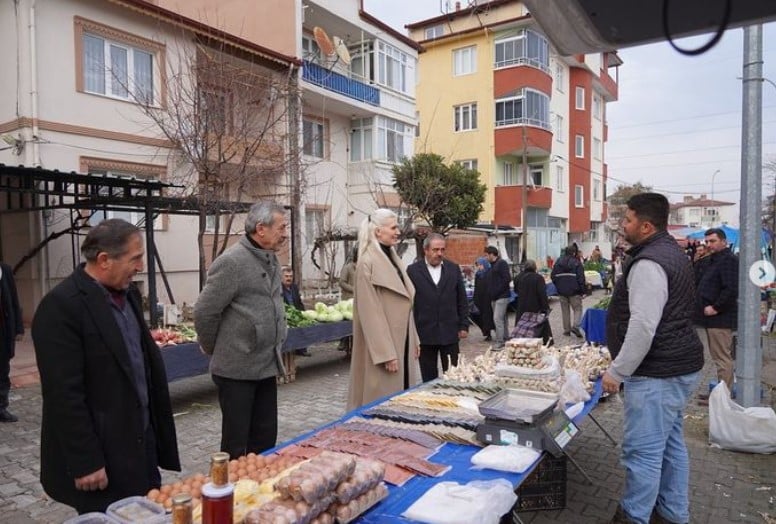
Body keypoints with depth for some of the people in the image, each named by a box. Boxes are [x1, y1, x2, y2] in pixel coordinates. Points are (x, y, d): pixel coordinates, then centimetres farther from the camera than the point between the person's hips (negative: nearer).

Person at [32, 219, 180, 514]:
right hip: (102, 455, -7)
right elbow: (65, 394, -21)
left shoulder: (128, 293, 6)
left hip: (141, 442, 8)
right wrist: (86, 463, -18)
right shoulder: (61, 306, -20)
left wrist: (156, 430, 14)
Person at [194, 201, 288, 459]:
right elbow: (204, 312, -13)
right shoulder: (231, 261, -17)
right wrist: (215, 350, 0)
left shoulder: (271, 261, 9)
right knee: (236, 445, 7)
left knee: (266, 440, 15)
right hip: (237, 370, -7)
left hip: (267, 367, 7)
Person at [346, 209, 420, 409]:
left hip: (402, 341, 8)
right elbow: (370, 312, -18)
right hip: (383, 345, -8)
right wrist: (385, 353, -19)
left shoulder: (393, 258, 11)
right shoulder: (367, 263, -15)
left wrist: (414, 339, 14)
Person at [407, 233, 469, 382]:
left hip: (450, 332, 2)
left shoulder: (453, 268, 6)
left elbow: (462, 300, 9)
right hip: (425, 333, -2)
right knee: (429, 379, 9)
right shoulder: (413, 270, -3)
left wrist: (464, 326, 5)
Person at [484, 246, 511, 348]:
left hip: (502, 296, -9)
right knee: (502, 319, 14)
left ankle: (499, 343, -11)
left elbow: (507, 279, -18)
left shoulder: (502, 263, -9)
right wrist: (491, 294, 9)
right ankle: (506, 339, 21)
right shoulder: (492, 265, 19)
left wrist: (497, 292, -18)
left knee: (497, 319, -13)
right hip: (494, 297, 9)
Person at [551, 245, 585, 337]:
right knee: (577, 309, 5)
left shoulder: (558, 262, 5)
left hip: (562, 291, 4)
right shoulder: (576, 263, -7)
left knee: (565, 310, 12)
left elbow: (553, 276, 6)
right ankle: (575, 326, -14)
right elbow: (581, 278, -10)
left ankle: (567, 330, 14)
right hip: (574, 291, -3)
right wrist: (583, 291, -5)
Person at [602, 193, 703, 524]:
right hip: (679, 366, 11)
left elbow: (643, 326, -27)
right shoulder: (673, 253, 14)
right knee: (670, 443, 20)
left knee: (643, 450, -1)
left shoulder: (648, 263, -20)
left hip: (657, 374, -11)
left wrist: (617, 371, -18)